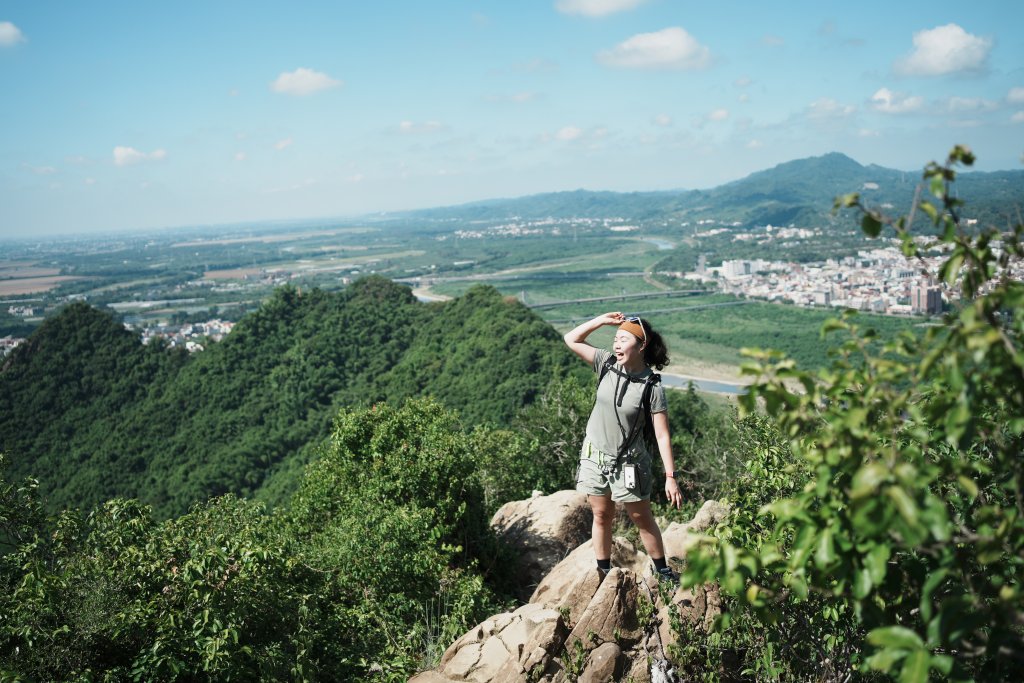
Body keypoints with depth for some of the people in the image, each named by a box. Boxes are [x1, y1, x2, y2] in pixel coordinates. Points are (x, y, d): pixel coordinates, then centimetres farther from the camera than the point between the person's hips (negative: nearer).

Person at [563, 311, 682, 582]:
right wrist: (603, 320, -11)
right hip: (594, 457, 3)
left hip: (628, 464, -3)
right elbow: (571, 339, -2)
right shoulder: (607, 364, -6)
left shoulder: (652, 387, -17)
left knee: (643, 519, 12)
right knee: (602, 517, 15)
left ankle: (663, 571, 30)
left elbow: (662, 435, -15)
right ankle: (604, 573, 30)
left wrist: (670, 476, -17)